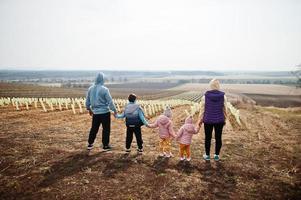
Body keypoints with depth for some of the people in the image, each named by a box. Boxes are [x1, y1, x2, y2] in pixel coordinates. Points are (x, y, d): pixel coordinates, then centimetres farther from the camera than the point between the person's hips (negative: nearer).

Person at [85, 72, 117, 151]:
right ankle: (105, 145, 14)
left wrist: (89, 109, 25)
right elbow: (110, 101, -13)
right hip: (105, 112, -5)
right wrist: (114, 110, -2)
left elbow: (87, 101, 10)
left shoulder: (91, 89, 1)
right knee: (106, 129, 8)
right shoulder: (104, 89, -15)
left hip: (95, 113, 5)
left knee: (94, 128, 18)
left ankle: (90, 144, 25)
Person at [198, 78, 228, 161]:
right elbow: (224, 110, 0)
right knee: (218, 138, 14)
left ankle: (207, 155, 24)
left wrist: (200, 119, 6)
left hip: (208, 120, 0)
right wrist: (224, 119, 14)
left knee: (208, 138, 12)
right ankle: (217, 155, 25)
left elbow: (202, 109, -5)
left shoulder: (205, 96, -10)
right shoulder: (223, 96, -8)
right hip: (219, 120, 1)